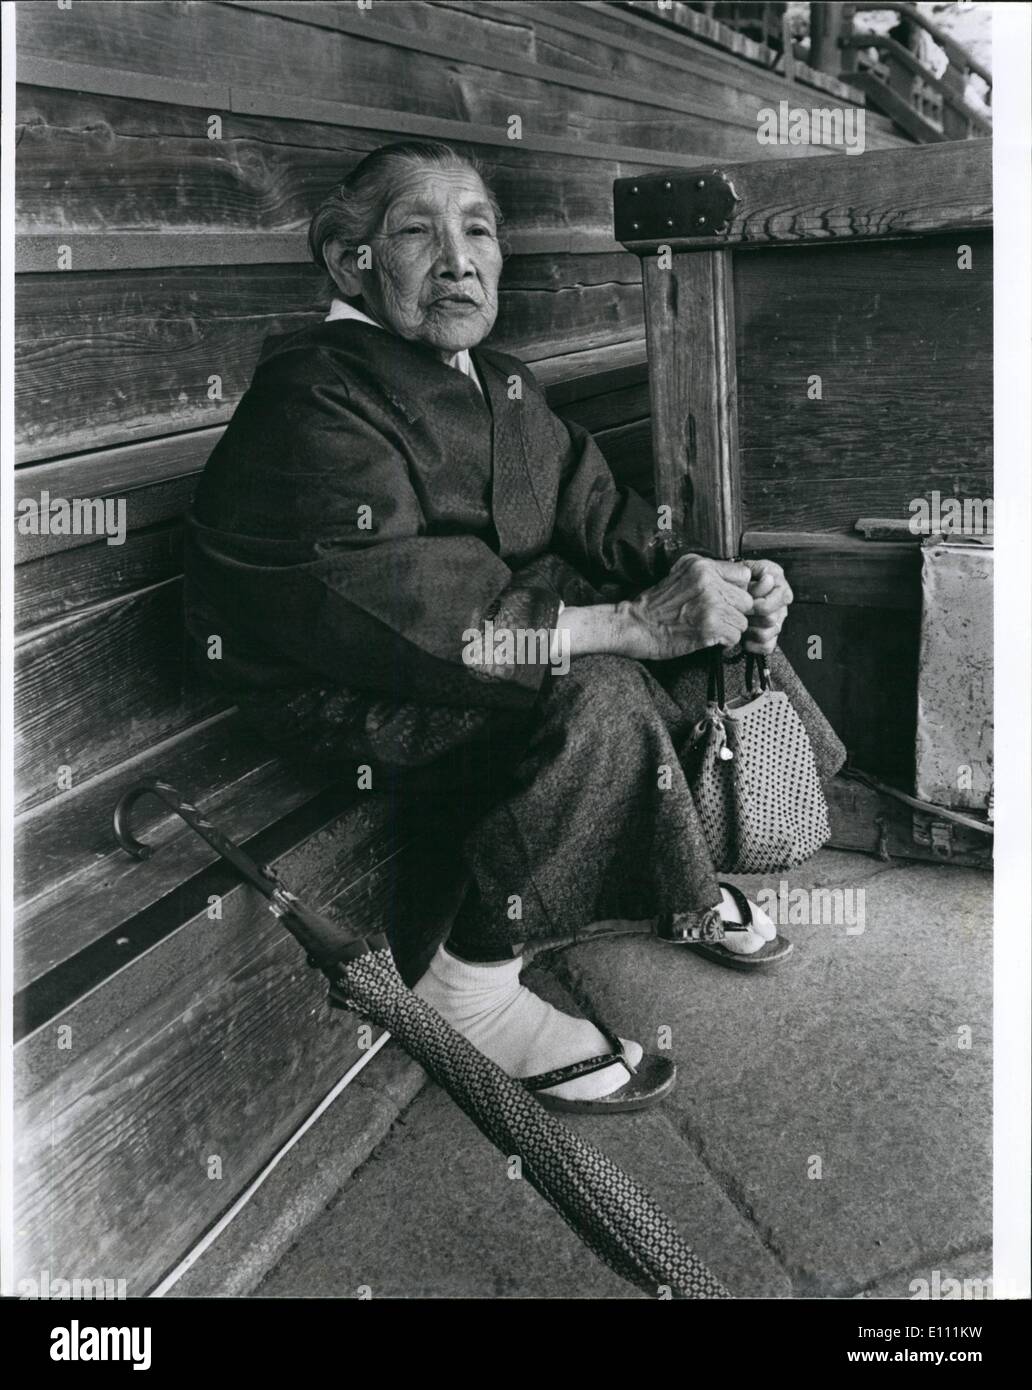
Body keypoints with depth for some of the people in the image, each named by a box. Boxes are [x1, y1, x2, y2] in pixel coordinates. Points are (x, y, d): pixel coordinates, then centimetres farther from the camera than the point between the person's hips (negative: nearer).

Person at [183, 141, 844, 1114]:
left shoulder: (501, 383, 8)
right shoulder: (312, 402, -22)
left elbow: (591, 508, 6)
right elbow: (395, 614, -33)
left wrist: (707, 580, -15)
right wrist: (634, 623, -35)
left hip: (503, 629, 9)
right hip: (341, 694, -9)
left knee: (715, 626, 3)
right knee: (595, 697, -30)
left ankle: (683, 883, 19)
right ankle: (471, 987, -14)